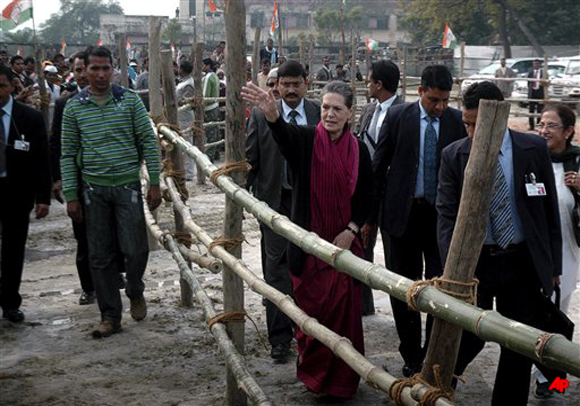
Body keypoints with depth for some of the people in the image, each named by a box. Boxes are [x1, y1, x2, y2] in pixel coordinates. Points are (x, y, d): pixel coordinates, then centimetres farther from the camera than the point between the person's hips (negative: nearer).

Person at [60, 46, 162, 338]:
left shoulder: (130, 100, -1)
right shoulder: (74, 106, 2)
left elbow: (148, 142, 1)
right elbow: (68, 154, 5)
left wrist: (155, 183, -4)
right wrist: (71, 196, 0)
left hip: (127, 185, -1)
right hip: (93, 189, 1)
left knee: (135, 249, -5)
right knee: (100, 256, 6)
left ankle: (135, 293, 26)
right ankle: (110, 316, 17)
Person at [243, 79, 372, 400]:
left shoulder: (358, 150, 1)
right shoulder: (306, 139, -6)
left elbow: (367, 197, 8)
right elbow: (284, 133, -29)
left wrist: (351, 231, -5)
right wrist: (272, 114, -52)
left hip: (345, 242, 2)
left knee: (344, 311, 4)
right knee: (312, 309, 6)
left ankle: (342, 379, 21)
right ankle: (313, 373, 26)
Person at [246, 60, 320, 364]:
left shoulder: (320, 114, 0)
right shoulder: (260, 116, 0)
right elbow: (250, 160, 2)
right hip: (275, 201, -1)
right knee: (276, 268, 0)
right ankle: (280, 336, 6)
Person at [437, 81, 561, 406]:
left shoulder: (534, 149, -3)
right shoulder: (453, 155, -4)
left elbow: (550, 209, 4)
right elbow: (447, 215, -6)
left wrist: (554, 265, 5)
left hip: (524, 263, 1)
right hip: (475, 260, -1)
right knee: (469, 337, -3)